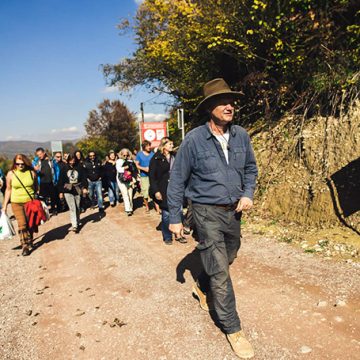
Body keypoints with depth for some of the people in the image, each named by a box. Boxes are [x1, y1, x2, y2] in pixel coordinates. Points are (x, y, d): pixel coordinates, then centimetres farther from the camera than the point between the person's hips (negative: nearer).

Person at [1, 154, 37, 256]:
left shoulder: (32, 173, -2)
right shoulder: (11, 174, -2)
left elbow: (36, 187, 10)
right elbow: (8, 189, 5)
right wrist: (5, 205, 5)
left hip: (30, 202, 1)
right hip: (16, 203, -1)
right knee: (22, 224, -11)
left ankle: (30, 242, 29)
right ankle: (25, 246, -2)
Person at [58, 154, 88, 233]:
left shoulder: (79, 167, -1)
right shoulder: (64, 169, 1)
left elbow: (84, 178, -4)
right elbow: (61, 181, 4)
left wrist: (85, 188, -16)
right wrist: (61, 191, 3)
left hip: (78, 190, 1)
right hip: (68, 191, -1)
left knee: (77, 208, 11)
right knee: (72, 208, -9)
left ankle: (77, 223, 28)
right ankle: (74, 225, -11)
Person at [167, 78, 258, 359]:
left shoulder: (241, 135, -2)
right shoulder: (194, 140, -15)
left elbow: (250, 168, 12)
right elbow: (177, 180, -7)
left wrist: (248, 194, -6)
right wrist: (175, 218, -5)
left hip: (234, 210, 6)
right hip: (207, 212, -5)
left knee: (227, 258, 23)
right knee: (220, 271, -2)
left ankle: (202, 288, 52)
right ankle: (233, 328, 16)